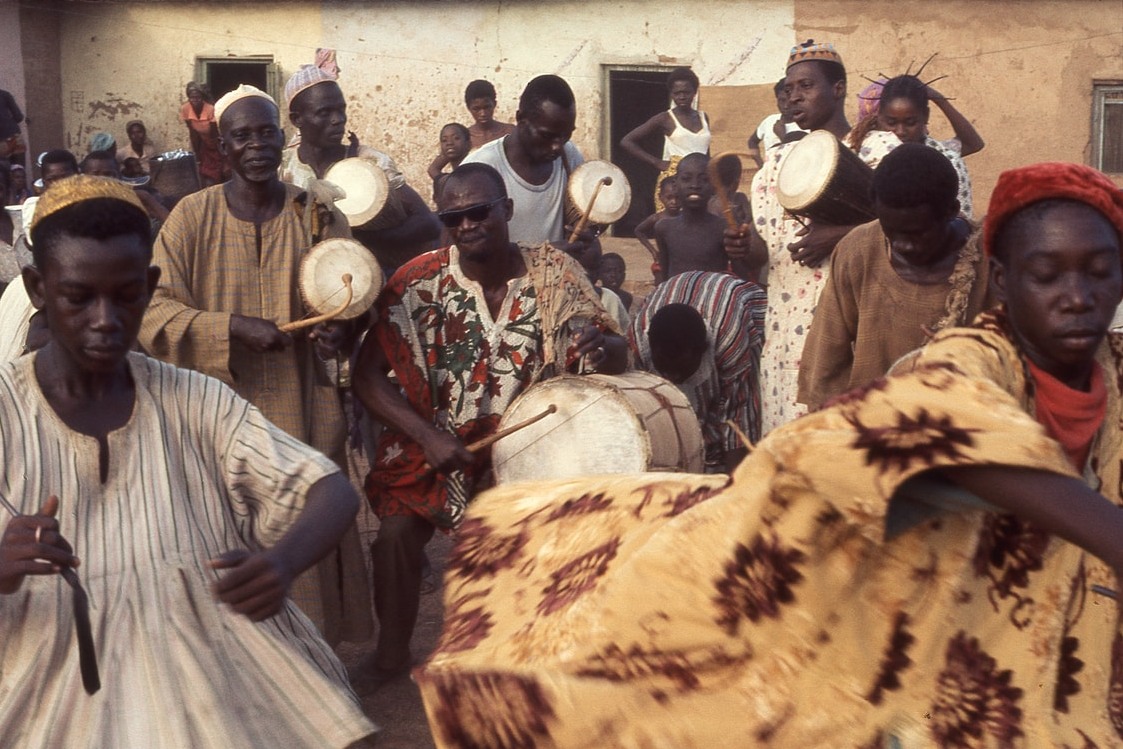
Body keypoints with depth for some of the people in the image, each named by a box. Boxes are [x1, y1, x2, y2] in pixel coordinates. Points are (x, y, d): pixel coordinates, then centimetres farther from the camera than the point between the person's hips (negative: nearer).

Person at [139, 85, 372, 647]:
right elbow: (152, 311, -8)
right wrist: (234, 327, -19)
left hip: (302, 408, 1)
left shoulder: (317, 215, 2)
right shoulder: (192, 216, -3)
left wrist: (341, 329, -15)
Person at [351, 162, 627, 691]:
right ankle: (392, 652, 12)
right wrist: (428, 438, -26)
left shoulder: (553, 274, -9)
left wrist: (603, 345, -34)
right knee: (396, 532, -17)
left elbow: (618, 359, -9)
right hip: (436, 441, 0)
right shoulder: (420, 281, -12)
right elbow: (368, 374, -14)